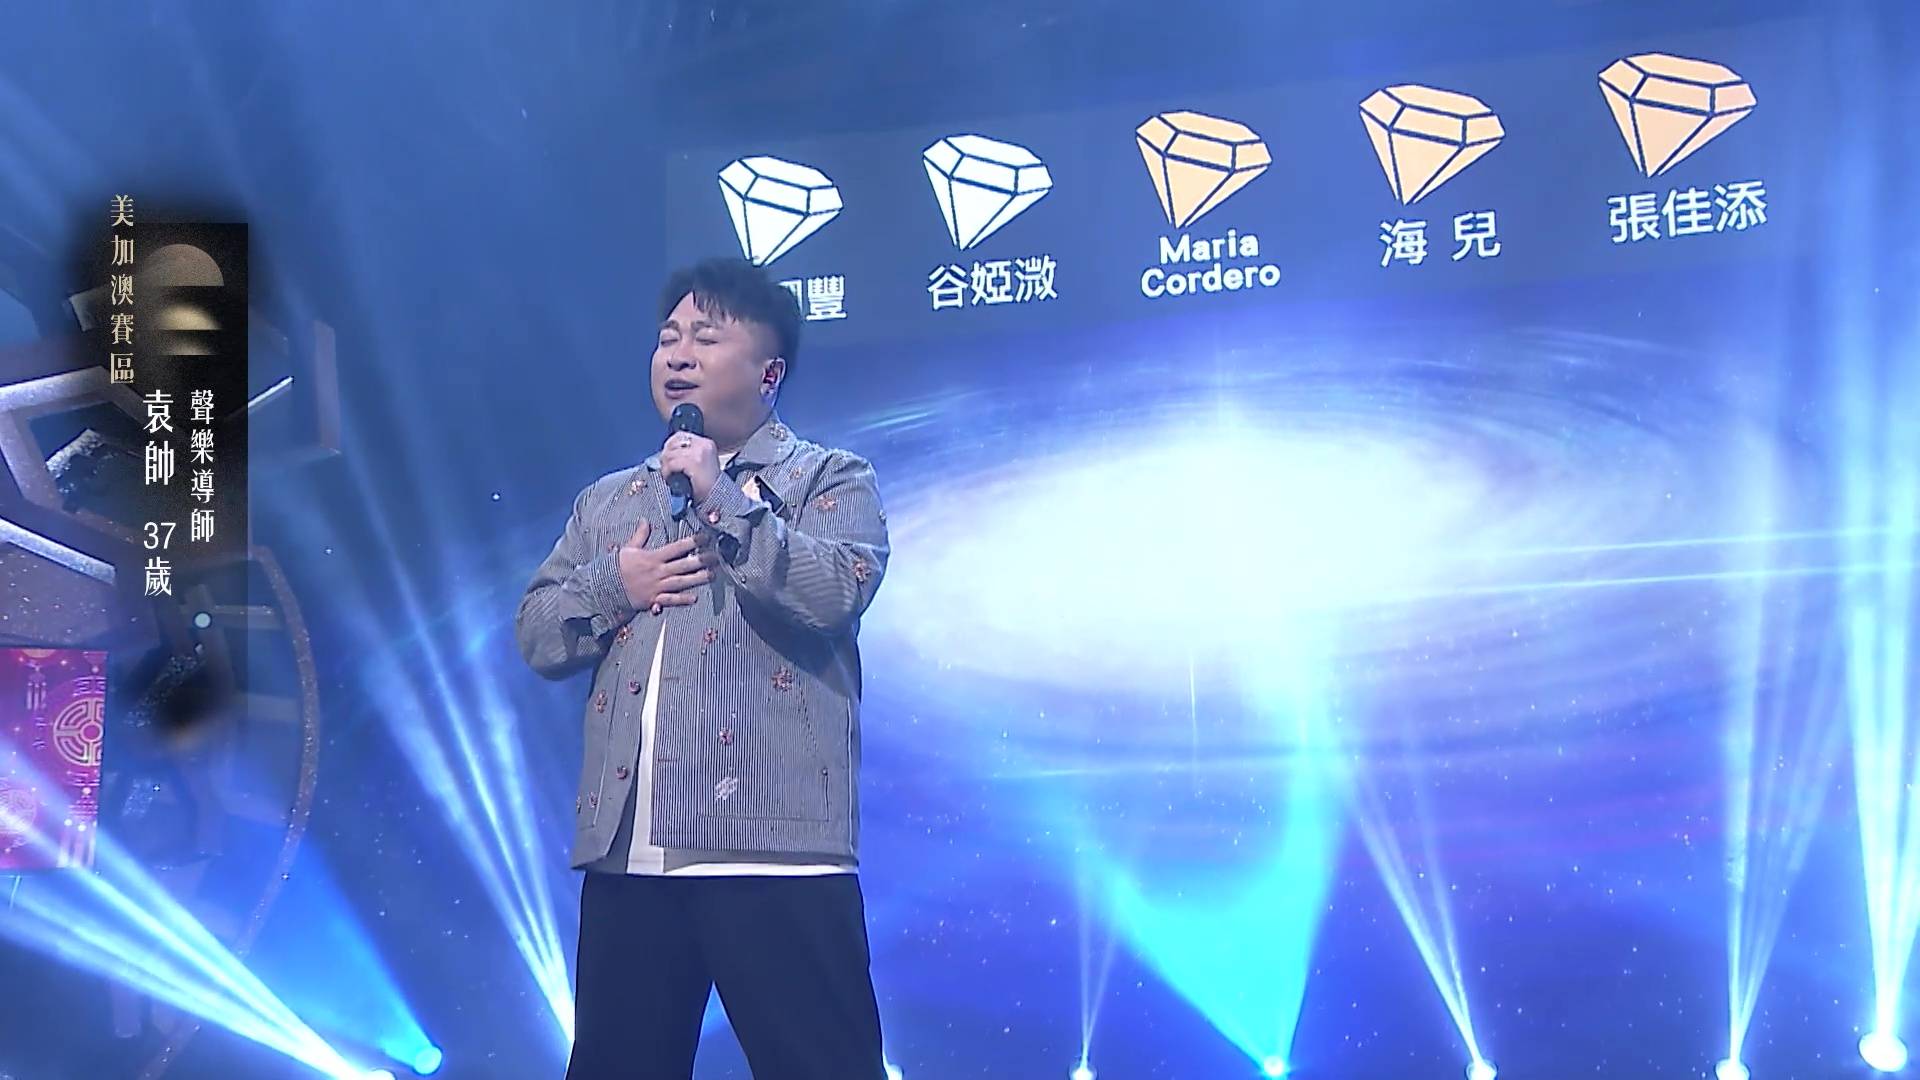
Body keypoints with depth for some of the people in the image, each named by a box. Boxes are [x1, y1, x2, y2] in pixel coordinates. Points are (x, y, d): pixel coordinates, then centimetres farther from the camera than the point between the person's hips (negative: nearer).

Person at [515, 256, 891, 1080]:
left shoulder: (831, 480, 5)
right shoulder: (606, 501, 20)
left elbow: (837, 591, -13)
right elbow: (536, 635, 16)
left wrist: (724, 498, -10)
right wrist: (613, 584, -2)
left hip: (771, 848, -5)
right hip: (625, 852, 6)